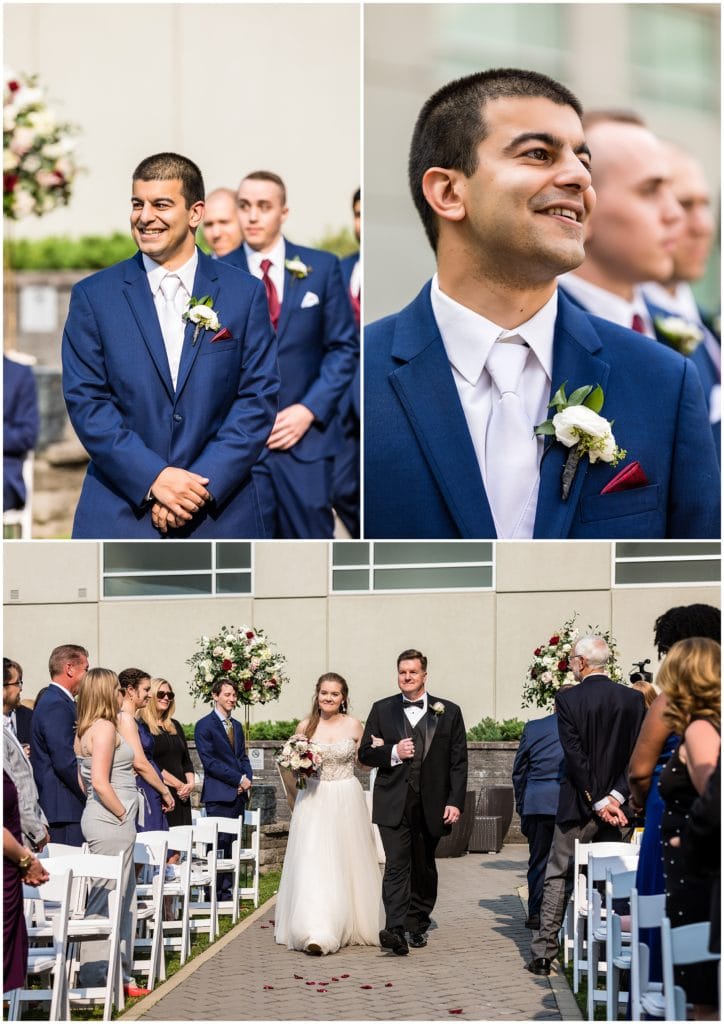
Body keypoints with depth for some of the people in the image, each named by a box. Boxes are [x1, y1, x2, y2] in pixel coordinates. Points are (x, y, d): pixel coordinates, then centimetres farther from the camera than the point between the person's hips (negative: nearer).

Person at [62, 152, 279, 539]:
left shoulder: (245, 295, 5)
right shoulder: (93, 296, 4)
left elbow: (258, 399, 1)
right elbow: (85, 400, -2)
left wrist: (204, 485, -11)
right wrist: (154, 478, -13)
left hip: (220, 514, 0)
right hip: (119, 516, 0)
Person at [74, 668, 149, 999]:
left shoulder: (85, 731, 15)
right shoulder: (105, 727, -14)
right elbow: (100, 783, -23)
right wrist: (123, 815, -13)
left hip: (104, 821, 10)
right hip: (111, 823, -10)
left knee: (122, 900, 13)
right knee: (107, 901, -7)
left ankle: (119, 975, 17)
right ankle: (98, 979, -4)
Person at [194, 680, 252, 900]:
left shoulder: (237, 726, 19)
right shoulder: (205, 725, -5)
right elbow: (209, 761, -12)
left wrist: (247, 778, 1)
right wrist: (239, 779, -13)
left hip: (239, 794, 7)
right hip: (219, 795, -7)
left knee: (231, 846, 8)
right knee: (219, 846, -8)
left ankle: (227, 892, 12)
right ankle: (214, 895, -5)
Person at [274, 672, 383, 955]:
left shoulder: (353, 725, 1)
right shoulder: (306, 727, 2)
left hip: (346, 801, 0)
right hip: (314, 801, 0)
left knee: (346, 864, 6)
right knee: (313, 864, -10)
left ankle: (348, 928, 22)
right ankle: (317, 933, -15)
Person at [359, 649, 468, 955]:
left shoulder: (448, 712, 6)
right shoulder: (382, 710, 8)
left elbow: (458, 762, 3)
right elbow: (365, 753, 9)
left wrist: (455, 802, -5)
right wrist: (392, 753, -11)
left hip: (431, 805, 1)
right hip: (394, 804, -1)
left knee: (424, 869, 12)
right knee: (397, 866, -13)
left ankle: (418, 925, 27)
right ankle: (395, 931, -23)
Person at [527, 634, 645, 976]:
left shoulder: (568, 699, -9)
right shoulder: (633, 699, 1)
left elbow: (575, 755, -13)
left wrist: (598, 802, -11)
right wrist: (615, 798, -7)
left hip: (578, 806, -3)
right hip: (616, 806, 3)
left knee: (557, 877, 7)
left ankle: (543, 953, 6)